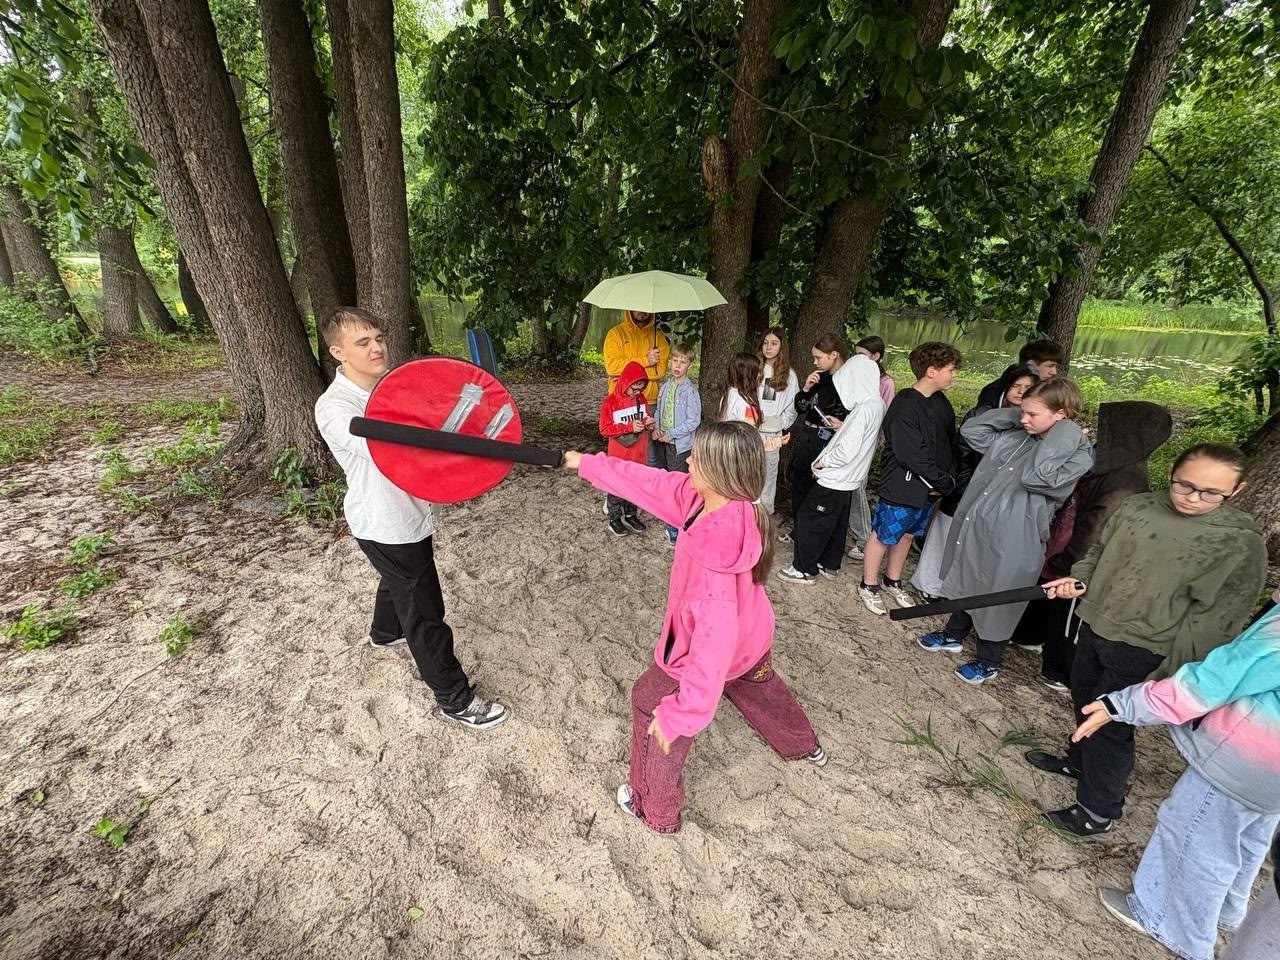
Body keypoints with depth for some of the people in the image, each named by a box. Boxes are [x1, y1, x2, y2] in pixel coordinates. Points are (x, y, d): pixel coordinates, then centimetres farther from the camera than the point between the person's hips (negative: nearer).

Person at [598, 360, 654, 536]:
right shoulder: (610, 402, -14)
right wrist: (629, 427, -24)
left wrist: (648, 423, -10)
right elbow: (605, 429, -16)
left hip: (638, 455, 5)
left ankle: (631, 515, 33)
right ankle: (614, 519, 23)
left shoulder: (641, 399, 2)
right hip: (618, 457, -5)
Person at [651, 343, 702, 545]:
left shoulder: (690, 390, -15)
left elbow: (693, 421, -16)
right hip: (661, 440, 7)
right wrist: (656, 427, -2)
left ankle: (675, 527, 9)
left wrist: (671, 434, -15)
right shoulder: (666, 385, 4)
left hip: (679, 443, -7)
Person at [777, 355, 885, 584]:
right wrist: (843, 426, 7)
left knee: (808, 518, 1)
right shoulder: (877, 404, 4)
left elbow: (846, 451, -29)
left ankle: (804, 569, 12)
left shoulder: (863, 409, -25)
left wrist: (821, 462, -14)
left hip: (835, 479, -10)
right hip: (850, 478, 10)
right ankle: (830, 564, 35)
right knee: (837, 523, 21)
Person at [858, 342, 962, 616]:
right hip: (903, 487, -8)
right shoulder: (905, 405, -20)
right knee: (883, 535, 6)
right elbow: (911, 454, -23)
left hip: (931, 488, 8)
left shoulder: (941, 402, 6)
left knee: (907, 534, 20)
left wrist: (948, 479, -5)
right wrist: (944, 481, -15)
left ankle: (893, 582, 37)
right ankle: (868, 586, 24)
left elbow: (950, 444, 9)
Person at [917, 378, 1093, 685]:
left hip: (1009, 544, -7)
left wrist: (1064, 433, -23)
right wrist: (1012, 413, 1)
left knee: (997, 601, 11)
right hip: (973, 529, 7)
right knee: (965, 584, 23)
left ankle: (988, 661, 34)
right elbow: (971, 430, 10)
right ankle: (954, 635, 46)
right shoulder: (1013, 437, 3)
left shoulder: (1078, 455, -16)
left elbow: (1037, 476, -35)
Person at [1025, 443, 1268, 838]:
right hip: (1093, 626, 6)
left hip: (1142, 651, -6)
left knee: (1110, 724, 3)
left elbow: (1213, 620, -14)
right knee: (1084, 702, 24)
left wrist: (1171, 673, -16)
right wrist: (1079, 578, -6)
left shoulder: (1241, 544, -15)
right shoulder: (1138, 506, -1)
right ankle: (1079, 761, 48)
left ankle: (1098, 811, 22)